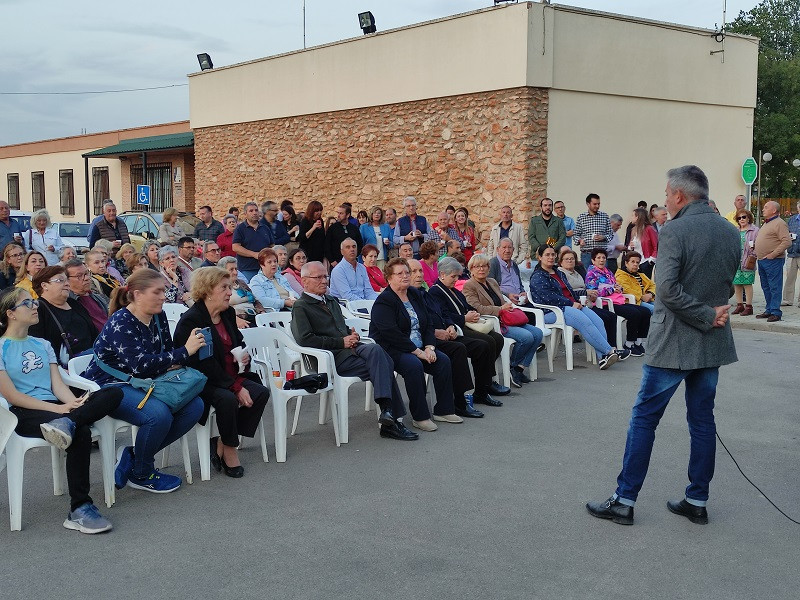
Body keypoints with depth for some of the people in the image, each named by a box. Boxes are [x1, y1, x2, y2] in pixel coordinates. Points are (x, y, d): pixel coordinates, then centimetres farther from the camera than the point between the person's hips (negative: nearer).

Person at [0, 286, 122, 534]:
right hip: (23, 414, -6)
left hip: (54, 407, 6)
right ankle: (79, 510, -33)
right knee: (81, 433, -35)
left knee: (113, 393, -18)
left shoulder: (43, 345, 22)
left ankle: (66, 423, -39)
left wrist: (74, 403, -12)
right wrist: (58, 408, -17)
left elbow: (58, 384, 12)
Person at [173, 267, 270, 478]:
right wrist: (236, 388, -23)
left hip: (230, 378, 8)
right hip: (201, 382, -8)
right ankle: (229, 448, -9)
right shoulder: (190, 321, -15)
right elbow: (204, 365, -20)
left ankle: (221, 443, -6)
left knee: (261, 392, -15)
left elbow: (239, 343, 24)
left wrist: (245, 355, -2)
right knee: (227, 398, -34)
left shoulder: (228, 313, 9)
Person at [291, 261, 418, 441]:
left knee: (375, 350, -27)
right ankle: (392, 419, -26)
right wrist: (341, 342, -11)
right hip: (332, 358, -7)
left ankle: (388, 411, -29)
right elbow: (305, 340, -12)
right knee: (381, 365, -26)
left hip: (348, 348, 7)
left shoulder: (331, 301, 28)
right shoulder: (301, 307, 1)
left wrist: (351, 334, 7)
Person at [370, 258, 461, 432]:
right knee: (414, 365, -33)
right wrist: (417, 352, -22)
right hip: (389, 349, -7)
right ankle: (420, 417, -23)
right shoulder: (383, 301, -11)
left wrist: (429, 347, -7)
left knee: (443, 360, -13)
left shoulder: (416, 294, 13)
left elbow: (428, 324, 12)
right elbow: (391, 333, -21)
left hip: (419, 347, 7)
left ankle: (443, 411, -4)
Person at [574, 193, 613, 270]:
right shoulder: (581, 217, 6)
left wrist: (603, 237, -9)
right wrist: (580, 240, -12)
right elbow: (576, 235, 8)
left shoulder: (605, 216, 8)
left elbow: (611, 233, 10)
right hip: (586, 253, 0)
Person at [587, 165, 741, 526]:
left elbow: (667, 288, -24)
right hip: (714, 344, 7)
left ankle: (624, 501, 6)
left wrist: (706, 317, -16)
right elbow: (727, 285, 15)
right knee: (702, 420, 13)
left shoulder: (675, 232, -15)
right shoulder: (731, 233, 7)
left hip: (674, 343, -6)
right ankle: (697, 502, 19)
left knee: (644, 418, 2)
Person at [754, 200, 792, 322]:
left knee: (774, 287, -7)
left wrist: (773, 254, -20)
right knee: (766, 287, 14)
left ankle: (776, 312, -5)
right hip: (762, 260, 10)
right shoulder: (766, 223, 19)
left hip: (773, 261, -10)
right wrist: (757, 252, 14)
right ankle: (769, 310, 21)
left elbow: (787, 241, -19)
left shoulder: (779, 223, -10)